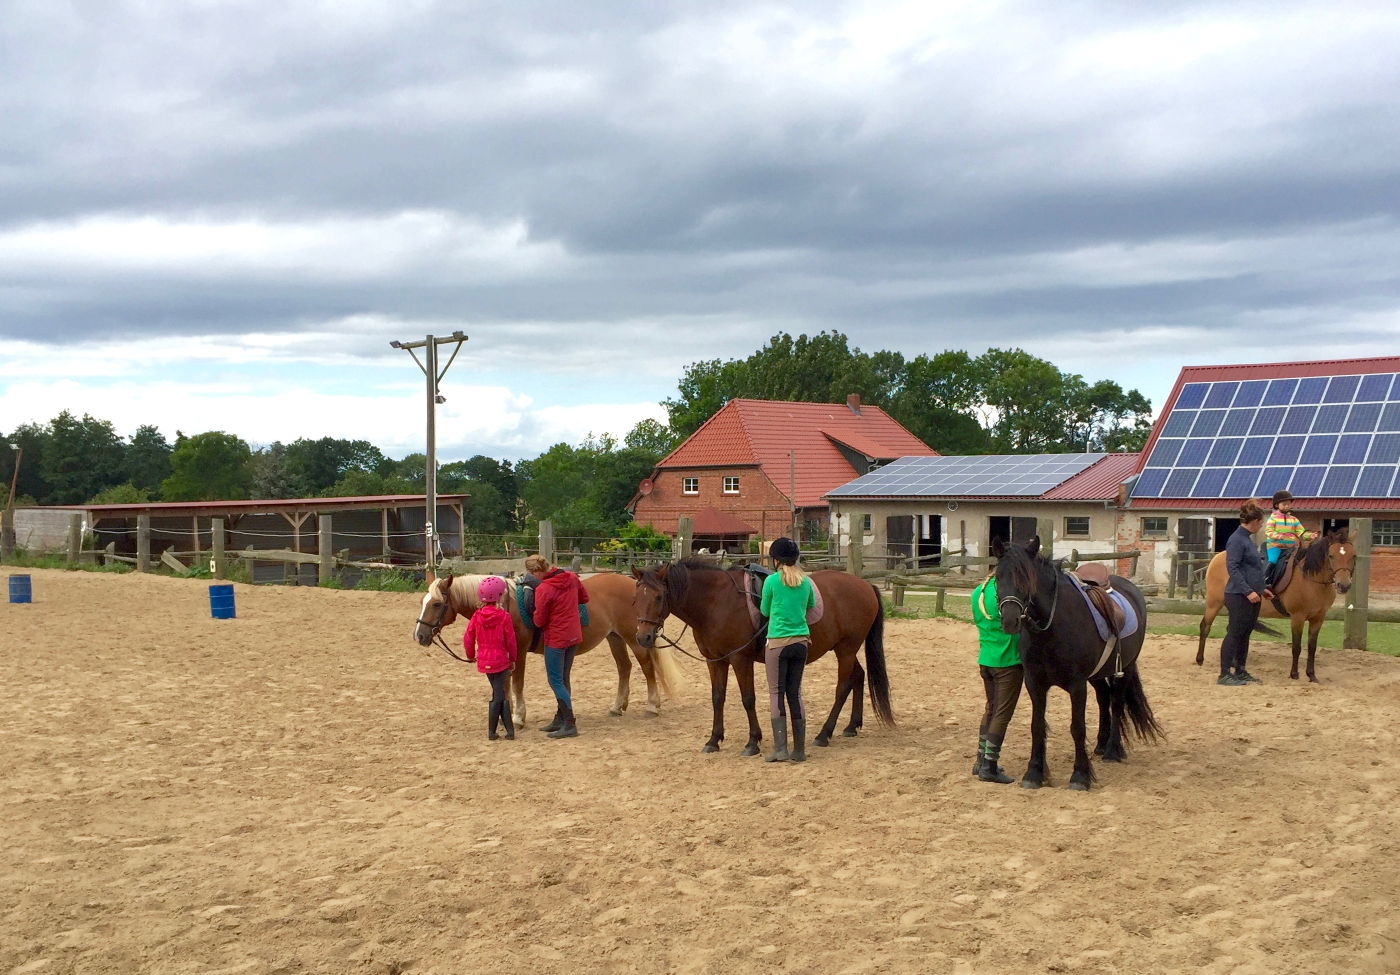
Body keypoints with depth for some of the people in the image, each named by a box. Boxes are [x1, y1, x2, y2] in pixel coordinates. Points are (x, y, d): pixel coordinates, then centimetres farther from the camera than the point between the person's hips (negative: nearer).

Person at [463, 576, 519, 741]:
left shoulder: (476, 616, -2)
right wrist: (512, 659, 6)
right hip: (500, 660, -4)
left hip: (484, 661, 4)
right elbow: (510, 641, -8)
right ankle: (492, 732, 7)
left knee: (499, 694, 12)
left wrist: (471, 655, 19)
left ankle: (509, 730, 12)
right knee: (498, 695, 5)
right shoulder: (504, 617, -12)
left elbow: (468, 638, 1)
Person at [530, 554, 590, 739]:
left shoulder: (543, 590, -22)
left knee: (556, 681, 1)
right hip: (574, 636, 8)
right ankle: (560, 720, 26)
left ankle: (570, 725, -2)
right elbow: (584, 598, 16)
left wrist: (536, 614, 8)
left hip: (556, 639, -8)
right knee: (563, 679, 17)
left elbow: (539, 621, -13)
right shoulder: (571, 578, -1)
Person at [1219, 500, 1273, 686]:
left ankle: (1240, 672, 20)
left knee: (1245, 634, 13)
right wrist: (1248, 591, -25)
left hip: (1252, 596, 10)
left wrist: (1262, 588, 25)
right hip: (1239, 596, -10)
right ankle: (1224, 674, -1)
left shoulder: (1247, 539, 14)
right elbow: (1232, 568, -22)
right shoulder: (1237, 540, -16)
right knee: (1234, 634, -5)